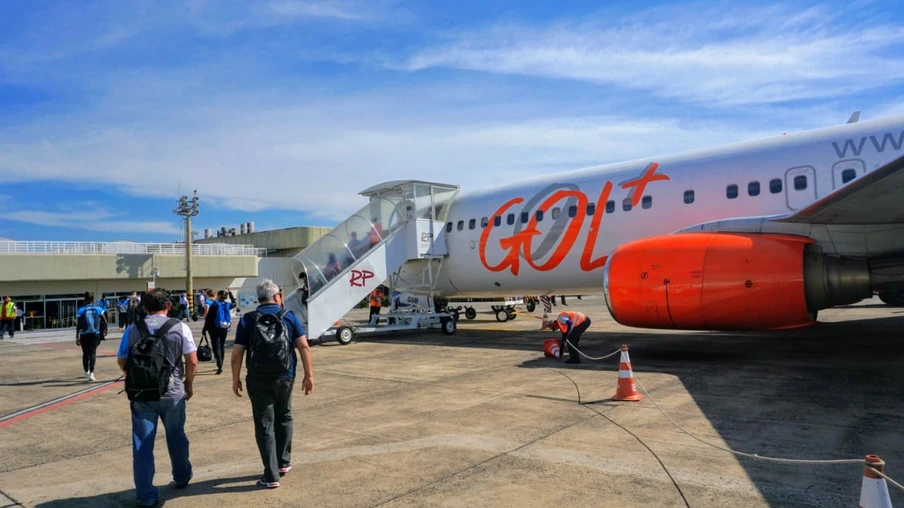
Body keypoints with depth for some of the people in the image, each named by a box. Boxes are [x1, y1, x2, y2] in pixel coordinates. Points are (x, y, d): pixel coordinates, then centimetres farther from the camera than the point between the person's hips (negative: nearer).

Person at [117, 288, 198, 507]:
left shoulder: (133, 329, -1)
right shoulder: (180, 327, -6)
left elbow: (122, 361, 7)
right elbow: (192, 361, -7)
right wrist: (189, 383, 9)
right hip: (173, 393, 0)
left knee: (142, 444, 9)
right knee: (176, 438, 19)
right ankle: (181, 477, 37)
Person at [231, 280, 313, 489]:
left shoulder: (247, 320, -2)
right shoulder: (289, 317, -2)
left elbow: (237, 354, -5)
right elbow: (304, 347, -8)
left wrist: (236, 379, 6)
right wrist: (309, 375, -2)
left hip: (258, 381, -1)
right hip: (285, 378, 1)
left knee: (264, 426, 5)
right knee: (283, 419, 22)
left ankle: (271, 476, 6)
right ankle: (283, 463, 31)